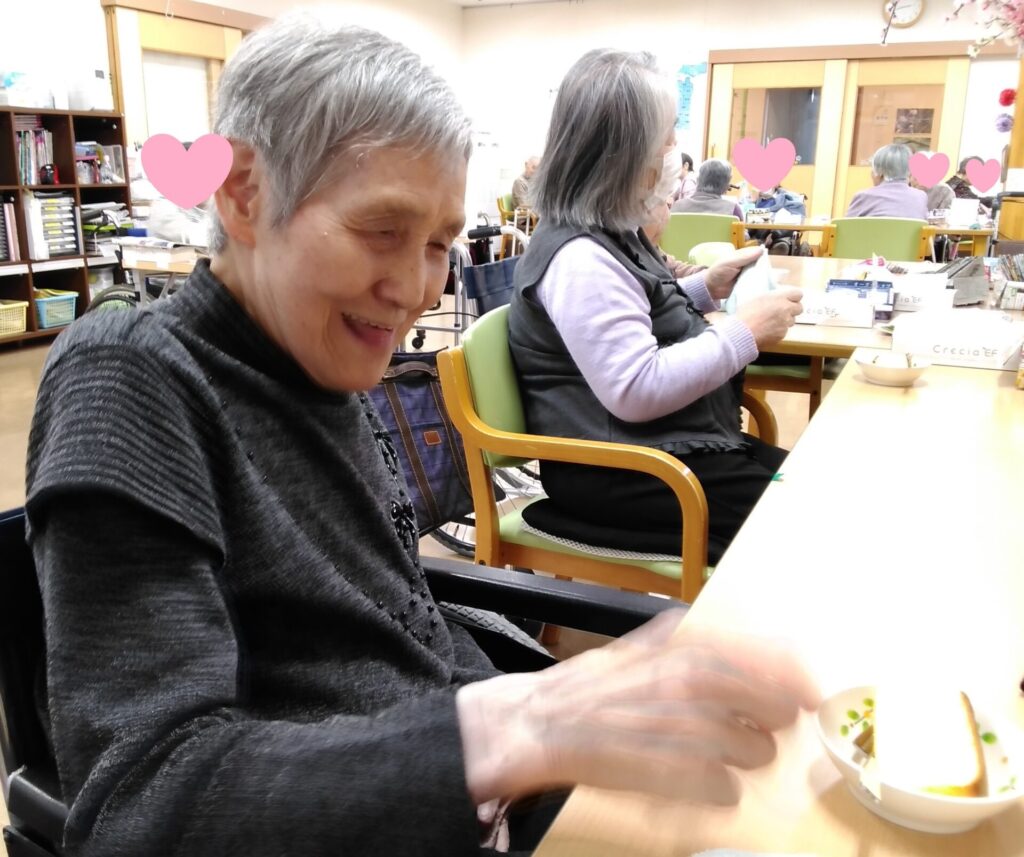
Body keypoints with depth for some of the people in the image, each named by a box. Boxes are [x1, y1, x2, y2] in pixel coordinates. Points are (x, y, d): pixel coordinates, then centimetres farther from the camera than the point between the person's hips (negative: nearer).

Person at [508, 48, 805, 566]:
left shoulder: (609, 232, 11)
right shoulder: (580, 257, -22)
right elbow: (637, 392, -27)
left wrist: (707, 288, 12)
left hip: (656, 449, 10)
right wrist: (744, 334, -19)